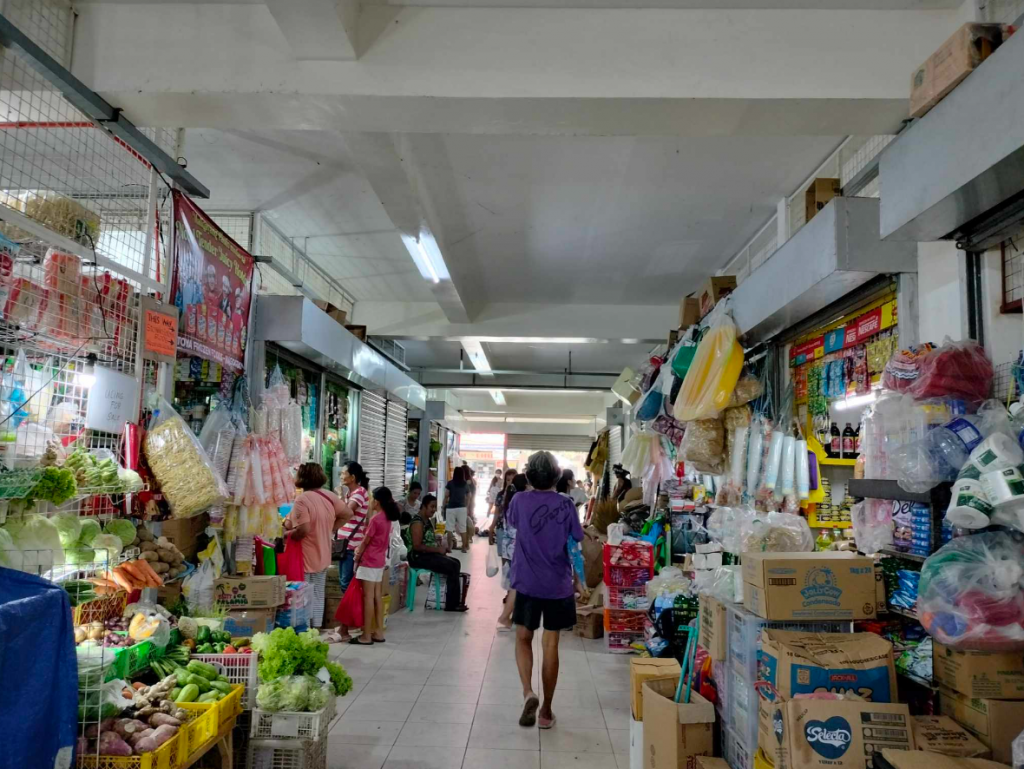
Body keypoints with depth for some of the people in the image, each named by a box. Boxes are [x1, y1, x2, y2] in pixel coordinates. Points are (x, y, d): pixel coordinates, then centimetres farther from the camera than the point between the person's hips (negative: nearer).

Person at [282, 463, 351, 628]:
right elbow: (347, 514, 7)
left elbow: (303, 530, -28)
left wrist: (286, 533, -11)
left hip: (305, 558, -7)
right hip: (323, 556, 7)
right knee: (318, 597, 16)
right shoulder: (328, 496, 1)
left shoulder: (302, 500, -21)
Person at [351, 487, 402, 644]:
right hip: (380, 561, 9)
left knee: (368, 597, -4)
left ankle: (366, 636, 1)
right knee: (377, 596, 12)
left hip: (369, 561, -9)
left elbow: (365, 542, -11)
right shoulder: (387, 518, 6)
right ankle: (378, 632, 17)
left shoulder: (376, 519, -20)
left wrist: (356, 558, -1)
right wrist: (370, 510, 11)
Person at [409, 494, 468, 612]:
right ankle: (452, 605, -7)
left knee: (456, 563, 1)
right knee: (453, 567, -16)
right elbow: (417, 546, -24)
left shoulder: (428, 521, 15)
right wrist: (438, 549, -20)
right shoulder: (418, 523, -16)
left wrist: (441, 545, 3)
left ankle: (454, 602, 1)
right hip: (419, 557, -10)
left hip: (429, 554, 10)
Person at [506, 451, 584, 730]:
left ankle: (528, 692, -8)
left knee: (523, 639, 15)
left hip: (527, 582, 0)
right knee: (550, 645, 9)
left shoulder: (520, 500, -8)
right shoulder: (565, 504, -8)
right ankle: (546, 711, 17)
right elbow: (577, 540, 2)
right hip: (558, 584, 1)